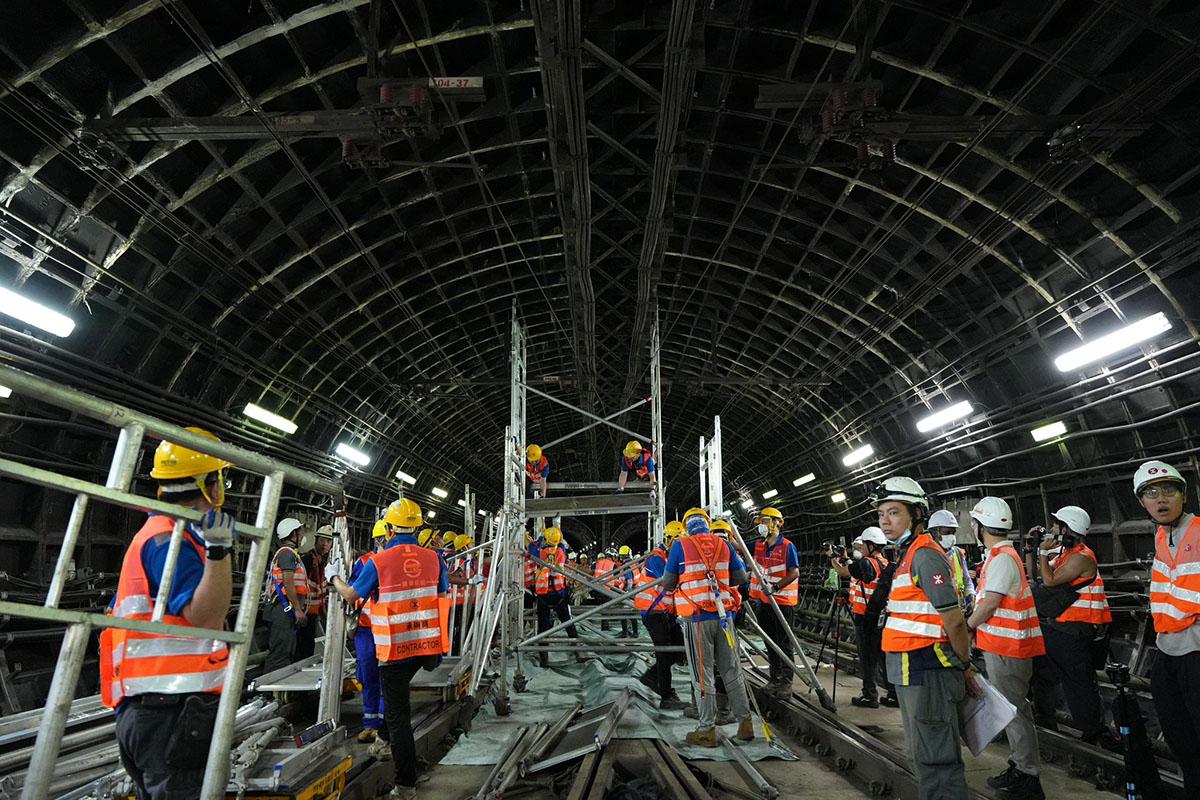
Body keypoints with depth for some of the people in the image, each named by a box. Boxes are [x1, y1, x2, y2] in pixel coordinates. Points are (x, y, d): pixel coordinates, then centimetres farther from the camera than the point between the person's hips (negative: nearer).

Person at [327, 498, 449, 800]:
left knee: (397, 715, 8)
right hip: (429, 644, 3)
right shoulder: (433, 558, -3)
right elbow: (444, 595, 10)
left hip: (395, 649, -3)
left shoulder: (378, 563, -11)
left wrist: (333, 577, 23)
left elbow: (351, 596, 5)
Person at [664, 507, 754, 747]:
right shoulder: (723, 544, 6)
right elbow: (741, 578, 10)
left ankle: (707, 731, 13)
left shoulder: (680, 546, -3)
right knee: (732, 670, 15)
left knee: (703, 675, 5)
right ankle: (745, 723, 22)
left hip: (696, 618, -3)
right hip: (724, 615, 3)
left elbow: (668, 584, 0)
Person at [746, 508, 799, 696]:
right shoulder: (758, 546, 7)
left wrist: (776, 587, -25)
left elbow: (795, 572, -15)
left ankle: (786, 681, 11)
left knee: (784, 644, 2)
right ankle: (775, 678, 26)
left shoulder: (787, 547, -11)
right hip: (763, 602, 6)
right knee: (770, 643, 15)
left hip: (783, 602, -6)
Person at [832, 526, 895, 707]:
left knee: (868, 659, 1)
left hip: (865, 618, -8)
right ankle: (894, 694, 19)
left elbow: (842, 571, -16)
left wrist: (832, 558, 1)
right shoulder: (886, 564, 8)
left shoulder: (867, 563, -18)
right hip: (881, 617, 8)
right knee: (882, 657, 14)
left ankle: (870, 696, 8)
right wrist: (844, 558, 17)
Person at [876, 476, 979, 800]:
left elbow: (954, 621, -20)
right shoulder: (908, 555, 13)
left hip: (927, 672, -10)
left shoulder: (925, 555, -19)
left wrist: (965, 665, -7)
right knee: (923, 753, 22)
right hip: (910, 671, 10)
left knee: (935, 759, 0)